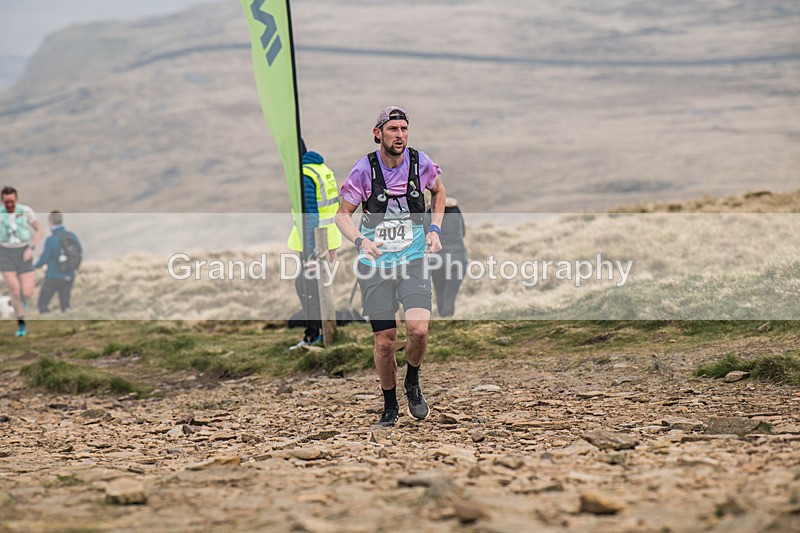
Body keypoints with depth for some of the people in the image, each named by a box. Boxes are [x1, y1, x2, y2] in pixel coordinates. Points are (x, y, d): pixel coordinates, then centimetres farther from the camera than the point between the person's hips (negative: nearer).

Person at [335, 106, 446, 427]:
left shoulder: (420, 163, -4)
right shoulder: (364, 169, -9)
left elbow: (438, 191, 18)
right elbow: (343, 214, -1)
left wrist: (434, 229, 5)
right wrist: (360, 241, -20)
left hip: (413, 260, 1)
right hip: (375, 266, -1)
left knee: (419, 329, -19)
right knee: (385, 342, 2)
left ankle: (413, 382, 12)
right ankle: (389, 406, 24)